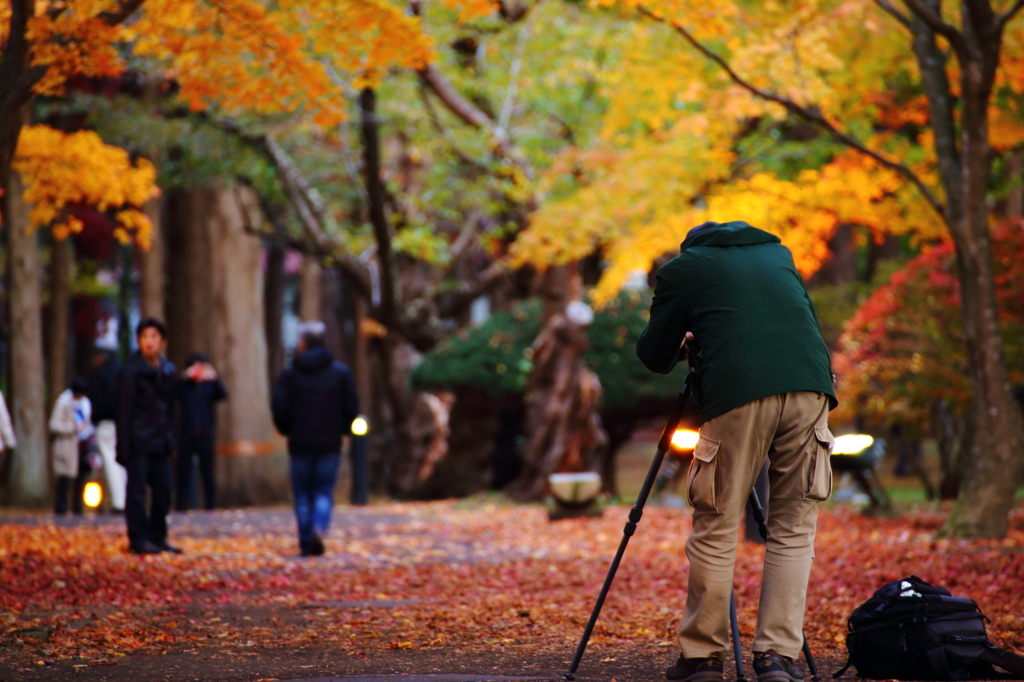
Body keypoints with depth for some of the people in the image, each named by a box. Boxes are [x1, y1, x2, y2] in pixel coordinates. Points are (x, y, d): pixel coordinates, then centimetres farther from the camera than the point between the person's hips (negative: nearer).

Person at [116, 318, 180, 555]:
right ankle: (138, 538, 3)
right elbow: (124, 411, -8)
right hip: (139, 443, -6)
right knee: (137, 492, -2)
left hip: (161, 443, 6)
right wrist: (124, 446, -12)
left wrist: (170, 439, 13)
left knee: (163, 491, 7)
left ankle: (157, 537, 16)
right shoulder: (131, 370, -7)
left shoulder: (167, 371, 11)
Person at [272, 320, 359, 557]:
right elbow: (352, 407, -1)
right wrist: (341, 429, 16)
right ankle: (319, 529, -20)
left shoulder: (290, 374, -2)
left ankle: (306, 542, 8)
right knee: (324, 492, 4)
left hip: (300, 443, 0)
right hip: (330, 443, 0)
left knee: (303, 495, 9)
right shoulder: (341, 372, 1)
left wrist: (287, 430, 12)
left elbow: (279, 407, -6)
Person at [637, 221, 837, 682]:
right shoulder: (778, 253, 29)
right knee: (793, 529, 7)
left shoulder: (682, 269, 17)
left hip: (740, 395, -3)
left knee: (716, 528, 5)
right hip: (811, 388, 3)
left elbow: (654, 357, 18)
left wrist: (685, 343, 40)